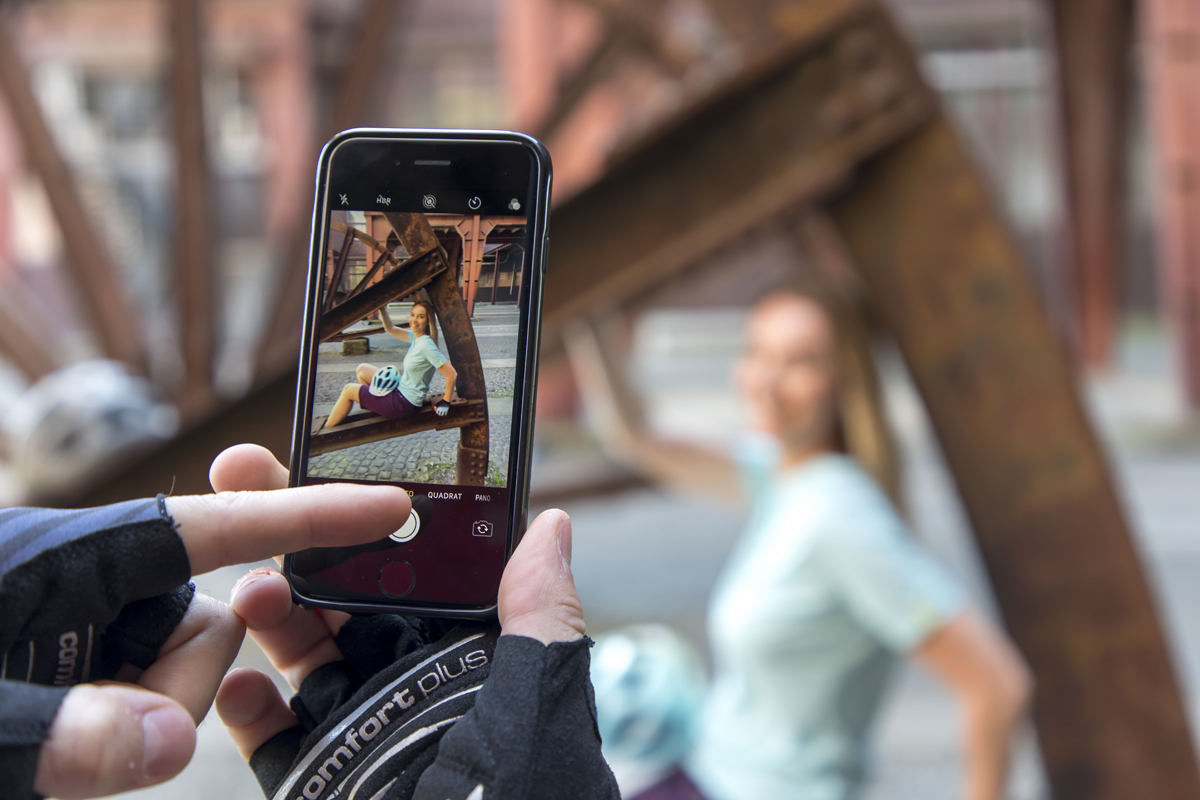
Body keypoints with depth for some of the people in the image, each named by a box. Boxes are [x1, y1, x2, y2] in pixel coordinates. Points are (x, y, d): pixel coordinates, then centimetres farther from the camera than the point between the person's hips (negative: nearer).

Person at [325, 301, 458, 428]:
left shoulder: (426, 346, -26)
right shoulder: (415, 337, 1)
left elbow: (451, 374, -28)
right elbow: (390, 328, 16)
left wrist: (445, 402, -18)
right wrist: (382, 309, 1)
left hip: (405, 405, -9)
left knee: (348, 390, 4)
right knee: (362, 369, 22)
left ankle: (325, 430, 21)